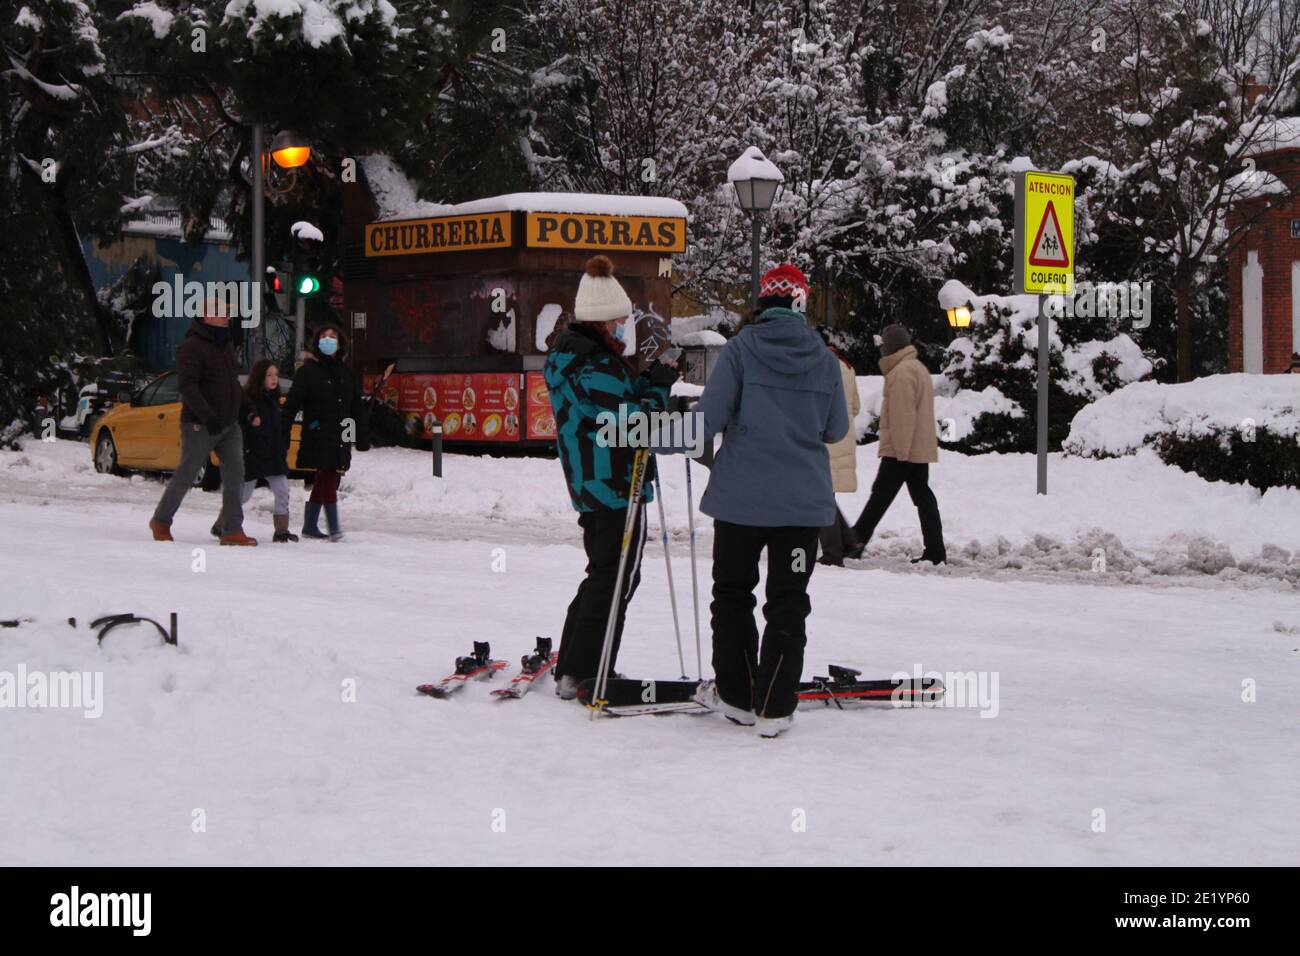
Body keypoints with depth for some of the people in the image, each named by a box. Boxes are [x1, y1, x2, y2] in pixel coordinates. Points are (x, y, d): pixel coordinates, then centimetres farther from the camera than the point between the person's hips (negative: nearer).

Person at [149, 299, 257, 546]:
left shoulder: (226, 346, 16)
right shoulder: (192, 347, -11)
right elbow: (187, 386, -21)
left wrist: (247, 407, 17)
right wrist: (207, 415, -31)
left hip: (229, 424, 7)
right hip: (200, 426, -7)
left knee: (234, 474, -5)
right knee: (185, 476, 2)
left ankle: (232, 530, -5)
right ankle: (161, 521, 20)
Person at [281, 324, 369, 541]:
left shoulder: (347, 372, 13)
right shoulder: (308, 370, -2)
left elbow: (357, 407, 17)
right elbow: (291, 405, -6)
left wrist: (363, 437, 12)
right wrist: (283, 437, -13)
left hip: (340, 437, 5)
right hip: (317, 436, -5)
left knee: (323, 481, 11)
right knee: (328, 478, -12)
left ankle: (310, 526, 19)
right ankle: (334, 527, -12)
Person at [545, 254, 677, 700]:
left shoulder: (564, 356, 11)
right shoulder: (596, 367, -21)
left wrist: (647, 381, 3)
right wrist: (660, 385, -8)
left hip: (587, 483, 10)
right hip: (617, 485, -10)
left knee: (604, 573, 20)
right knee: (615, 579, -3)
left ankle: (570, 668, 23)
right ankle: (582, 675, -1)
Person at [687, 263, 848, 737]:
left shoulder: (740, 348, -8)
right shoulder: (824, 357, 1)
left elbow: (709, 418, -12)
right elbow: (836, 430, 9)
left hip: (741, 495, -2)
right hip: (805, 499, 2)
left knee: (732, 593, 14)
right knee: (788, 602, 8)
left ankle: (736, 694, 18)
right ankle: (773, 707, 5)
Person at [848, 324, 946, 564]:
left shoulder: (901, 372, -15)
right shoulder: (918, 368, 19)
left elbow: (903, 414, -21)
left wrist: (900, 450, -22)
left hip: (902, 448, -9)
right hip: (921, 448, 9)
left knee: (881, 494, -5)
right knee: (922, 495, 6)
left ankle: (857, 540, -1)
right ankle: (935, 551, 4)